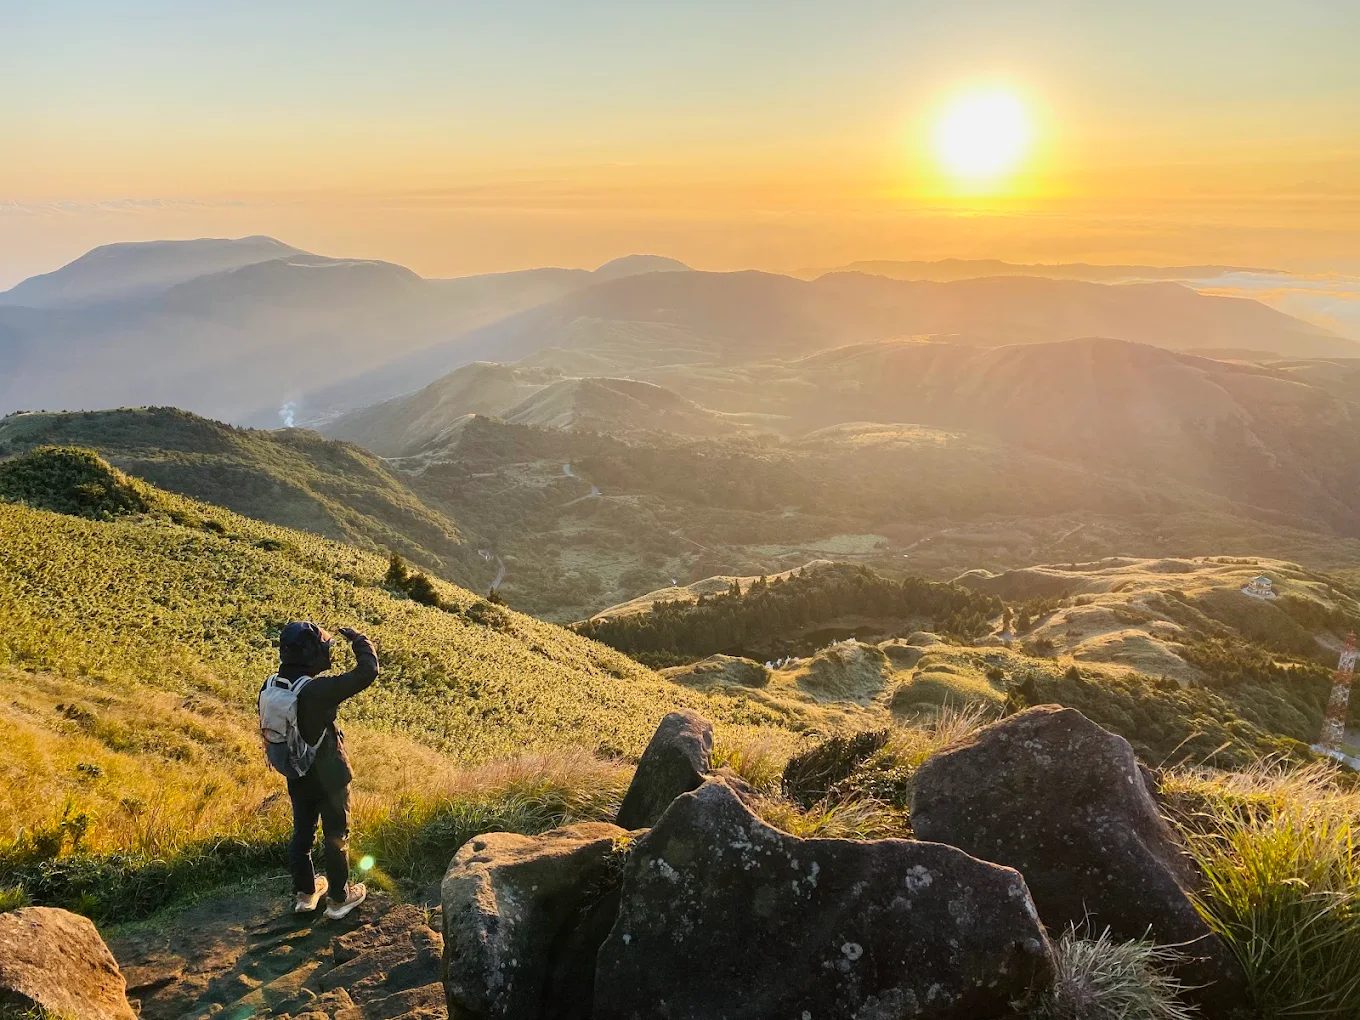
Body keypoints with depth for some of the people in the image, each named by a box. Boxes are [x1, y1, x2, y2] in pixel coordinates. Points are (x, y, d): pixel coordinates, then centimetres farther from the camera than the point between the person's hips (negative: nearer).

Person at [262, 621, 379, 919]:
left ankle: (305, 893, 38)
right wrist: (359, 641, -14)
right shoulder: (316, 690, -31)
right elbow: (367, 672, -31)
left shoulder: (269, 687, -10)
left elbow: (269, 729, 5)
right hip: (329, 778, -6)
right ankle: (339, 898, 28)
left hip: (296, 776, 6)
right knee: (336, 836, 13)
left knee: (302, 832, 23)